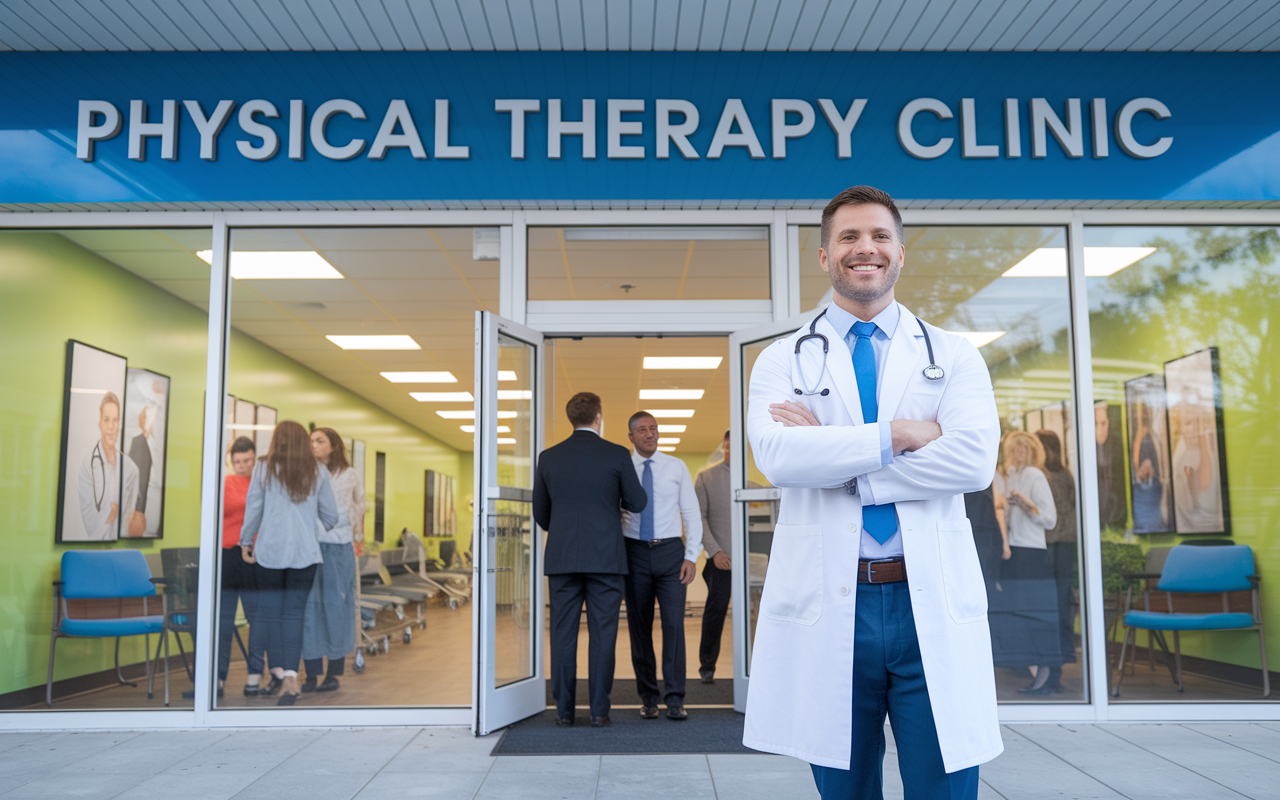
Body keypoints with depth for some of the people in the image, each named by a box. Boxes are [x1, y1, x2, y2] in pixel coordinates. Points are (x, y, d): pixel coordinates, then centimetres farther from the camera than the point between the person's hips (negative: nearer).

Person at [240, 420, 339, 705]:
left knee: (270, 610, 9)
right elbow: (331, 515, 10)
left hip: (269, 550, -1)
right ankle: (290, 676, -10)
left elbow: (253, 508, 5)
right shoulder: (317, 472, 4)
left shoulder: (264, 469, 1)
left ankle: (278, 672, 12)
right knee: (294, 613, 1)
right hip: (305, 553, 1)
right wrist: (322, 530, 31)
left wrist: (246, 541, 18)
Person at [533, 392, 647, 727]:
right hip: (605, 557, -2)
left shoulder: (548, 457, 5)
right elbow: (637, 503, 3)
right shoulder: (617, 455, -3)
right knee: (602, 633, 3)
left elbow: (540, 514, 12)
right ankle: (599, 710, 5)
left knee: (563, 633, 7)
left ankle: (564, 709, 9)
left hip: (561, 558, 2)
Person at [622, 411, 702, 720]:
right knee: (639, 627, 4)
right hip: (635, 553, 0)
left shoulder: (676, 467, 6)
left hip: (670, 551, 0)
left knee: (674, 623, -8)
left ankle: (675, 699, -3)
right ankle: (648, 699, 15)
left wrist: (692, 556, -4)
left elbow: (692, 512, 5)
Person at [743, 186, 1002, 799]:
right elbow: (776, 456, -12)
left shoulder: (953, 357, 10)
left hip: (934, 609, 0)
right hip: (828, 610, 0)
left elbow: (975, 460, -9)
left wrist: (832, 456, -10)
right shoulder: (783, 361, 8)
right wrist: (897, 434, -13)